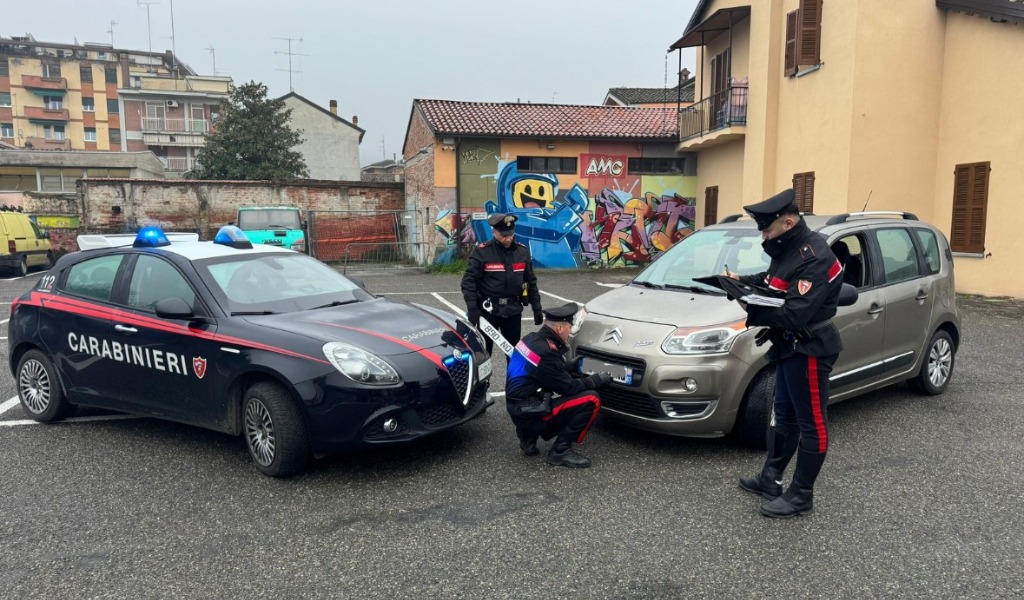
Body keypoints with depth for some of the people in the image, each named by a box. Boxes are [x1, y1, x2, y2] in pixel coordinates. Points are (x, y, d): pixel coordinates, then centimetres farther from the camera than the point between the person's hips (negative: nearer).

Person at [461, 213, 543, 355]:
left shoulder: (522, 251, 3)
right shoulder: (482, 252, -10)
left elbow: (530, 281, 10)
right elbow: (469, 281, -12)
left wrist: (536, 308, 8)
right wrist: (472, 309, -20)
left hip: (513, 310, 3)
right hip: (489, 310, -3)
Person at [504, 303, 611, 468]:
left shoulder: (532, 339, 5)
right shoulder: (545, 353, -23)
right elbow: (569, 387, -14)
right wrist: (596, 380, -1)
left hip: (518, 408, 9)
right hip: (529, 412, -9)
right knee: (591, 400, -12)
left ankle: (529, 436, 16)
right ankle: (560, 451, -4)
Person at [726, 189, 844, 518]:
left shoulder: (814, 258, -25)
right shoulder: (789, 248, 6)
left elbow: (793, 315, -31)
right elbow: (773, 280, 22)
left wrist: (751, 311, -22)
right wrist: (742, 281, 6)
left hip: (809, 349, -10)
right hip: (790, 346, 10)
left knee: (811, 423, 2)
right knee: (784, 416, 19)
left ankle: (801, 496, 12)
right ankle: (770, 479, 32)